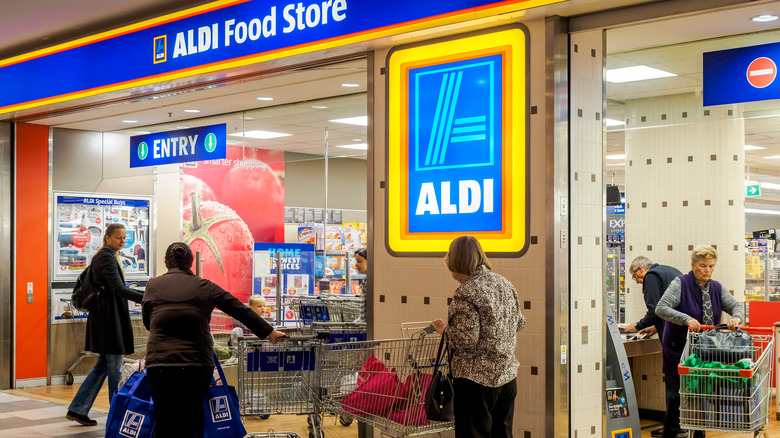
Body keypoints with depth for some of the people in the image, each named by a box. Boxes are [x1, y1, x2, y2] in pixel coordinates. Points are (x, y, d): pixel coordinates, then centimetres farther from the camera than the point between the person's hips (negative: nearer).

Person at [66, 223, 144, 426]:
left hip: (106, 316, 10)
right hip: (109, 317, -10)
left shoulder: (105, 256, 18)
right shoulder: (106, 257, -14)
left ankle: (77, 409, 15)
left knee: (103, 365, 13)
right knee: (114, 368, -3)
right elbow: (118, 289, -24)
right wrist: (145, 298, -32)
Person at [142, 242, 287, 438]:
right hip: (197, 364, 0)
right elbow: (241, 311, 9)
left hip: (159, 364, 0)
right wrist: (269, 332, 18)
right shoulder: (204, 287, 5)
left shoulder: (153, 285, 7)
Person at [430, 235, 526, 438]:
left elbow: (466, 341, -21)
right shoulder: (505, 284, 6)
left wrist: (443, 329, -4)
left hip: (477, 379, -8)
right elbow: (519, 323, 16)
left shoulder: (466, 294, -19)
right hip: (508, 376, 8)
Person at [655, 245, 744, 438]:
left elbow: (736, 306, 6)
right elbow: (661, 308, -19)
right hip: (678, 349, -5)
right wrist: (687, 319, -34)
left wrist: (736, 317, -19)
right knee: (677, 393, -1)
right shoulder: (680, 284, -9)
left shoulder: (717, 288, 9)